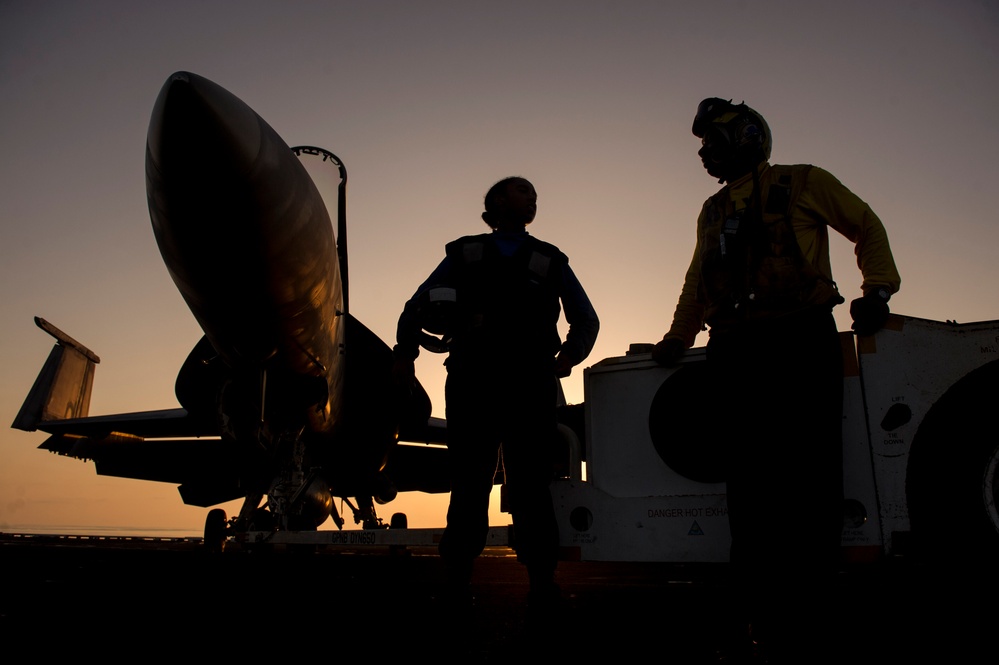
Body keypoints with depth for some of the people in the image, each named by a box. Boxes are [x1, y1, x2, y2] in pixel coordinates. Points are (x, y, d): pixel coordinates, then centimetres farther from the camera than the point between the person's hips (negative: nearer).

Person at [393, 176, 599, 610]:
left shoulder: (549, 260, 20)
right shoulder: (465, 254, 17)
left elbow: (586, 319, 17)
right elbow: (418, 308, 12)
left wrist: (570, 353, -2)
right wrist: (405, 354, -4)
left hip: (529, 385, 1)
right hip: (472, 383, 0)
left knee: (531, 488, -2)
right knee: (468, 486, -1)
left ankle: (542, 587, 2)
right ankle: (456, 584, 5)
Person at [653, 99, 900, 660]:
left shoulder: (803, 184, 11)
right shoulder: (714, 211, 25)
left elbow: (867, 227, 15)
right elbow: (698, 284, 29)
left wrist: (877, 289, 3)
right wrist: (677, 339, 21)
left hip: (802, 341, -4)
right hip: (736, 351, 4)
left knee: (810, 469, -8)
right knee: (750, 478, -2)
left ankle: (808, 597, 0)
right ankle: (768, 611, 3)